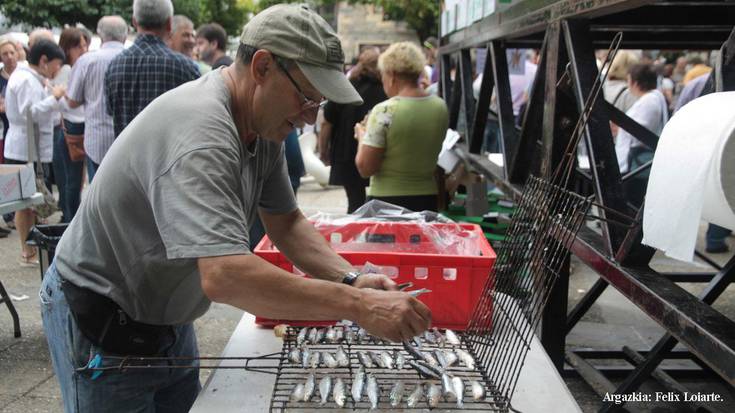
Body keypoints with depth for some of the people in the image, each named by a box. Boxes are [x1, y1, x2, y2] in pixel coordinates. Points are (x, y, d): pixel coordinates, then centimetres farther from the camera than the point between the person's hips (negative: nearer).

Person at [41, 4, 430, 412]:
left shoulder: (263, 122, -4)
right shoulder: (199, 132, -34)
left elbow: (285, 221, 1)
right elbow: (224, 275, -43)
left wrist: (351, 279, -15)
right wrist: (358, 305, -40)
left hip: (167, 318, 8)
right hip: (101, 328, -8)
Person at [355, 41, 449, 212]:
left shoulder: (385, 111, -16)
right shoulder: (441, 107, 2)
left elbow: (365, 168, -14)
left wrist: (362, 137, 4)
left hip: (387, 200, -5)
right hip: (428, 199, 6)